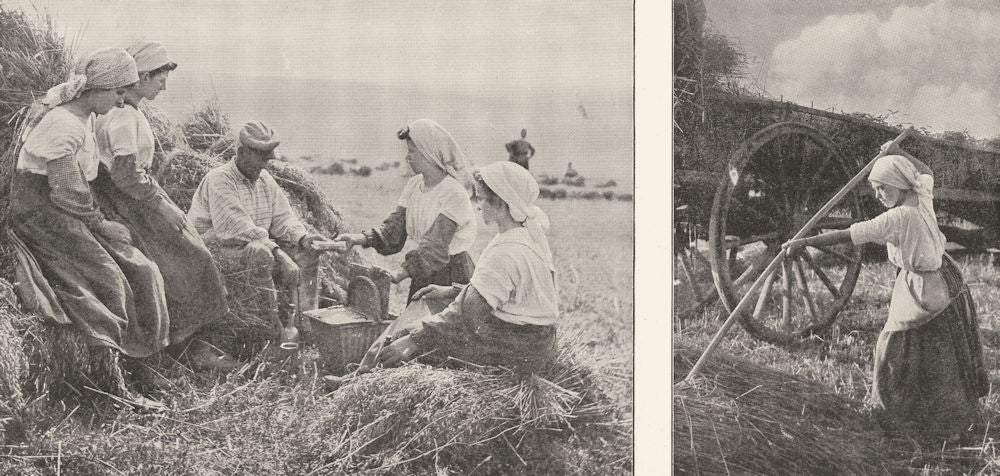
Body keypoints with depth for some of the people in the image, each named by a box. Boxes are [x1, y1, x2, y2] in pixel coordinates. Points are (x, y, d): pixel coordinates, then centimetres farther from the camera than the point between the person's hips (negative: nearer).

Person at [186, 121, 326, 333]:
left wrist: (303, 238, -14)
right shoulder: (218, 180, -15)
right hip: (218, 249, -8)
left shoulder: (265, 180, 12)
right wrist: (274, 248, -29)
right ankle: (272, 324, -28)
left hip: (258, 246, 8)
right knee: (260, 254, -37)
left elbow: (283, 218, 8)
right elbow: (238, 228, -25)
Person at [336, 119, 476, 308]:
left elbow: (437, 246, -24)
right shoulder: (413, 186, 6)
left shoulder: (453, 192, -18)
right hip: (422, 275, 7)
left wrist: (399, 275, -28)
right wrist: (362, 238, -17)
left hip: (452, 273, -7)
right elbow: (394, 227, 1)